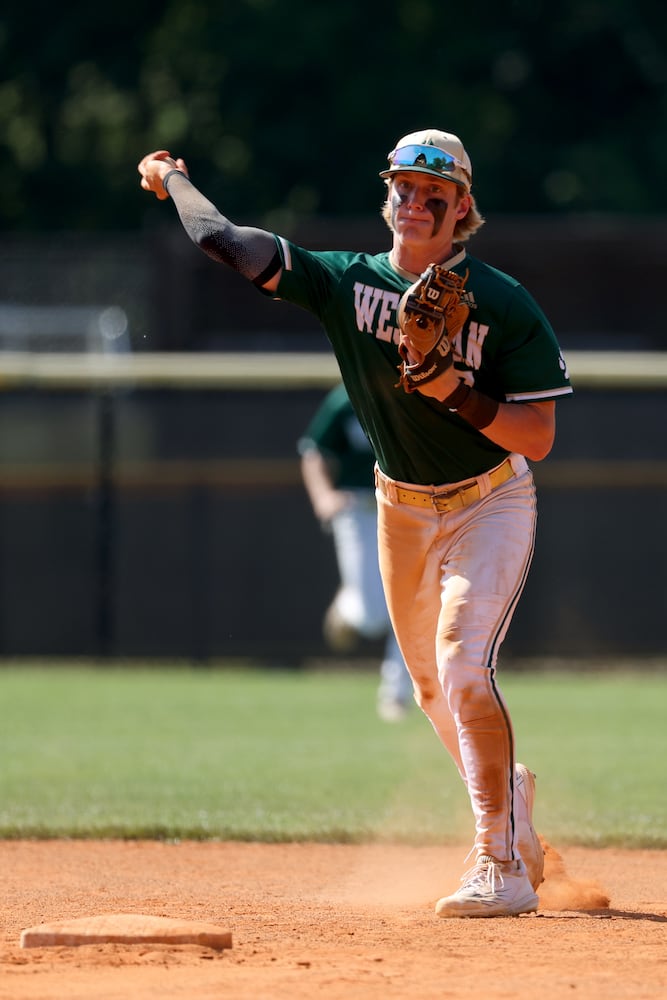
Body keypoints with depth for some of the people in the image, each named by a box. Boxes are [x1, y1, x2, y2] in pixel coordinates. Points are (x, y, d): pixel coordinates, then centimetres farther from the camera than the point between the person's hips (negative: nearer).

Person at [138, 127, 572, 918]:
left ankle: (502, 867, -19)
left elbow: (538, 439, -19)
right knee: (432, 688, 14)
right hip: (402, 509, 5)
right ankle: (509, 801, 41)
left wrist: (457, 394, -31)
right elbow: (224, 240, -8)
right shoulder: (347, 282, -8)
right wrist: (172, 180, 5)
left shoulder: (503, 304, -18)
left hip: (490, 504, -5)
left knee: (462, 665, -22)